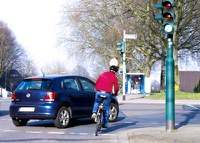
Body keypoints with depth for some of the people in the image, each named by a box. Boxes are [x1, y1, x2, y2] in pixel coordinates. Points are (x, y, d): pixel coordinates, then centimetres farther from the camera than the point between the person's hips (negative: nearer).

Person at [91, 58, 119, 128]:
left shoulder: (103, 74, 10)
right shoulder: (114, 77, -1)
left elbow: (97, 83, 16)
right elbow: (116, 88, 0)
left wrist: (96, 90, 31)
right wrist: (115, 93, 20)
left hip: (99, 92, 2)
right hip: (107, 94, -2)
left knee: (97, 102, 30)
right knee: (106, 108, 10)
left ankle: (94, 113, 7)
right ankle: (105, 124, 13)